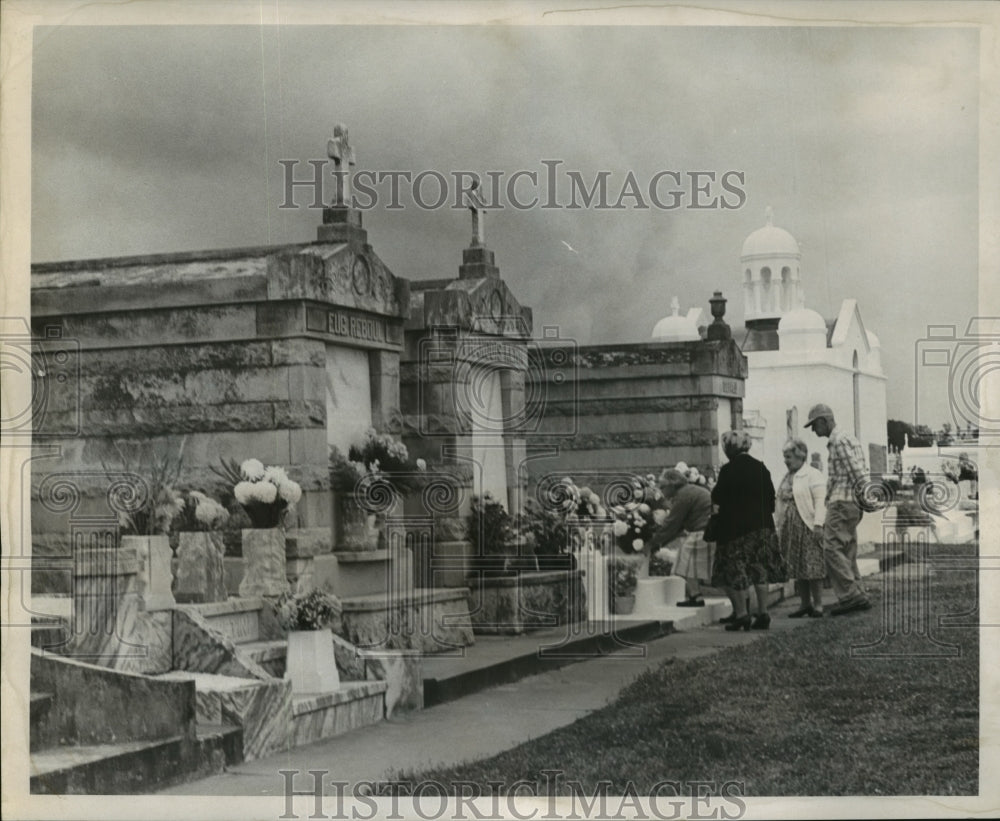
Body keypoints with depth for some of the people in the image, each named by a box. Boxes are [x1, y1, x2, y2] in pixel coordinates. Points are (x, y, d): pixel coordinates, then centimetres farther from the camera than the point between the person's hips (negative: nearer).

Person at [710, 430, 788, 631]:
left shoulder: (728, 470, -13)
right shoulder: (760, 468, 5)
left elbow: (717, 497, -11)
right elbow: (771, 496, 9)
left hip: (735, 527, -6)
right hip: (762, 524, 6)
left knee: (735, 571, 1)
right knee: (760, 569, 10)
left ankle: (741, 614, -2)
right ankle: (763, 613, 10)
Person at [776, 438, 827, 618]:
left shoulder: (813, 475, -5)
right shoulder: (787, 478, 18)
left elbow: (820, 500, -12)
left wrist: (818, 524, -20)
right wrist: (778, 526, 11)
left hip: (807, 527, -7)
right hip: (790, 529, 7)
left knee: (812, 567, -5)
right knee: (797, 569, 7)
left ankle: (818, 605, 0)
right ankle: (805, 604, 13)